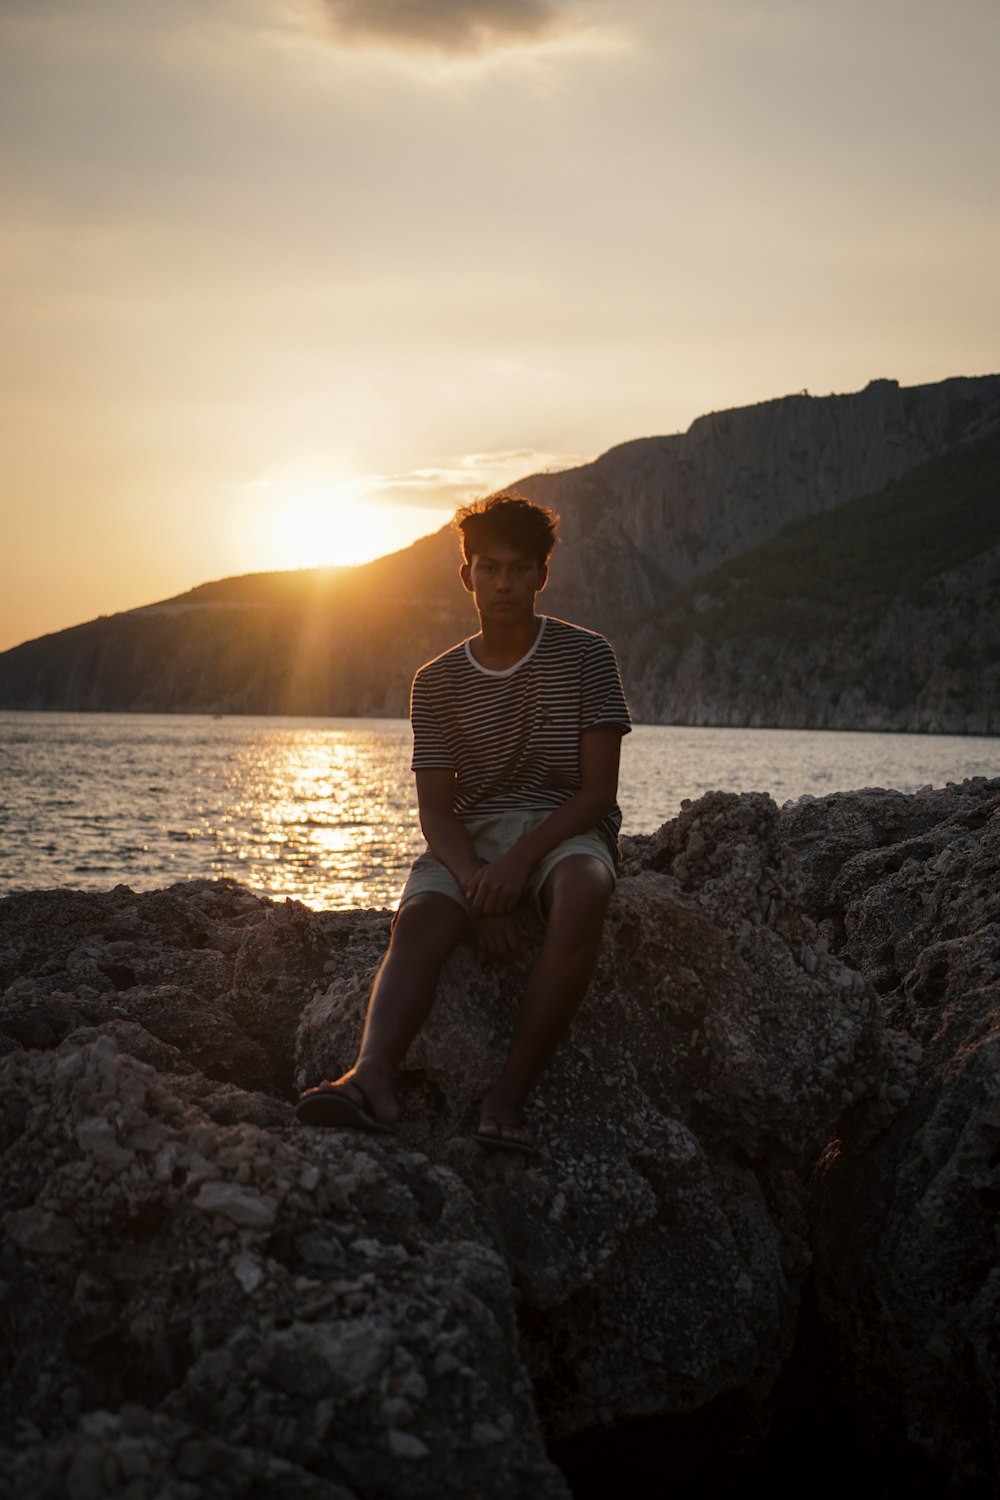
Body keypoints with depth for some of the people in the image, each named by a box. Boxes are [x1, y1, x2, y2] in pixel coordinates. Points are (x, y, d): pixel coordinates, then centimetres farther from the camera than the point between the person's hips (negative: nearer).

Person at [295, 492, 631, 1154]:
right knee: (419, 917, -31)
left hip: (565, 828, -2)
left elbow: (598, 788, -4)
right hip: (470, 838, 2)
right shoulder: (437, 683, 10)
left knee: (582, 891, -38)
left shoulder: (586, 657, 3)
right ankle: (374, 1076, -54)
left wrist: (522, 859, -20)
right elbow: (435, 807, 2)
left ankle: (510, 1094, -38)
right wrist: (474, 878, -20)